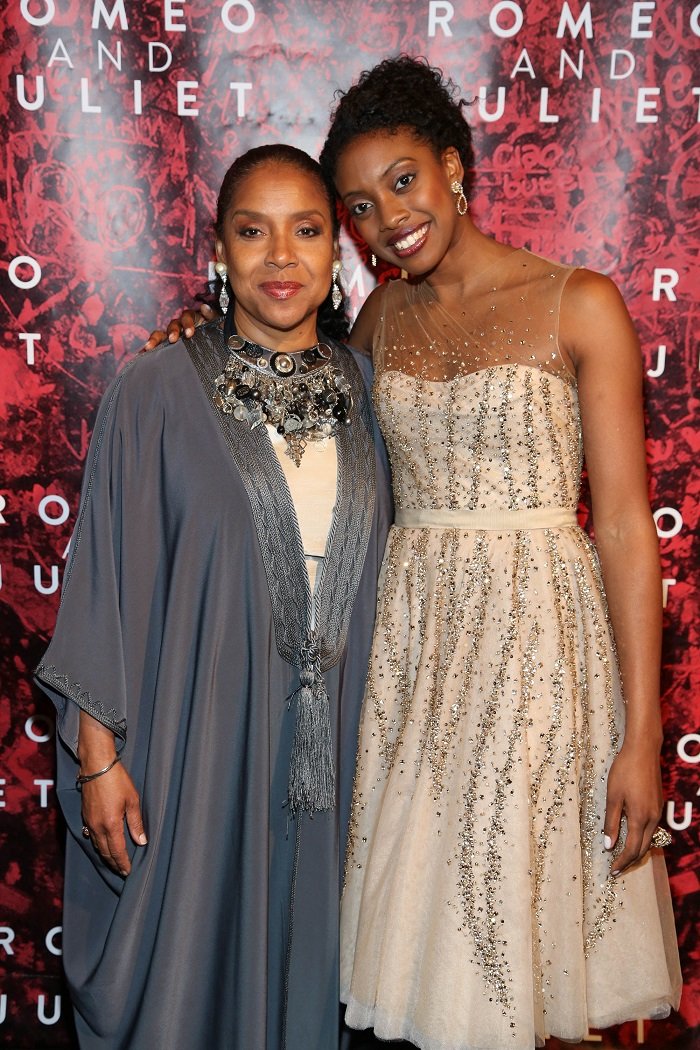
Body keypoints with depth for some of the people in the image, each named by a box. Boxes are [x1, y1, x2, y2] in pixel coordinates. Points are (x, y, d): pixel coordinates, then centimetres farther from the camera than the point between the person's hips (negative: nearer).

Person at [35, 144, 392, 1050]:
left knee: (301, 965, 17)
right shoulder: (157, 392, -8)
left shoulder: (362, 388, 4)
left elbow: (371, 564, 10)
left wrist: (367, 734, 8)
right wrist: (97, 753, -9)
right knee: (183, 969, 10)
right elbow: (106, 579, -7)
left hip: (326, 739, 4)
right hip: (192, 735, -3)